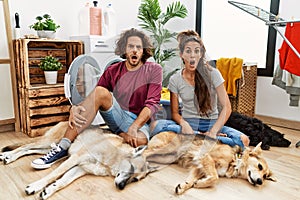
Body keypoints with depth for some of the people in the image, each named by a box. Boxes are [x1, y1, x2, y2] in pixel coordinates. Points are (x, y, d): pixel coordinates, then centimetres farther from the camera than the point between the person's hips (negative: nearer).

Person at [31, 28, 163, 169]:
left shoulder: (154, 70, -1)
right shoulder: (113, 71, 7)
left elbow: (152, 103, -10)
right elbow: (94, 99, 2)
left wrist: (134, 127, -24)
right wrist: (75, 108, -20)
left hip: (140, 122, -2)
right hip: (118, 118, 3)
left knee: (140, 140, -40)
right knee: (101, 92, -27)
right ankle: (62, 147, -26)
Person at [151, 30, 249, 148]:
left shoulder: (212, 74, -4)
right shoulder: (175, 80, 1)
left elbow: (226, 107, -7)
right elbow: (174, 112, 3)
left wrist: (213, 131, -21)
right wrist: (183, 123, -20)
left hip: (211, 122, -1)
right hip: (188, 122, 2)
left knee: (243, 140, -27)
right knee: (156, 125, -30)